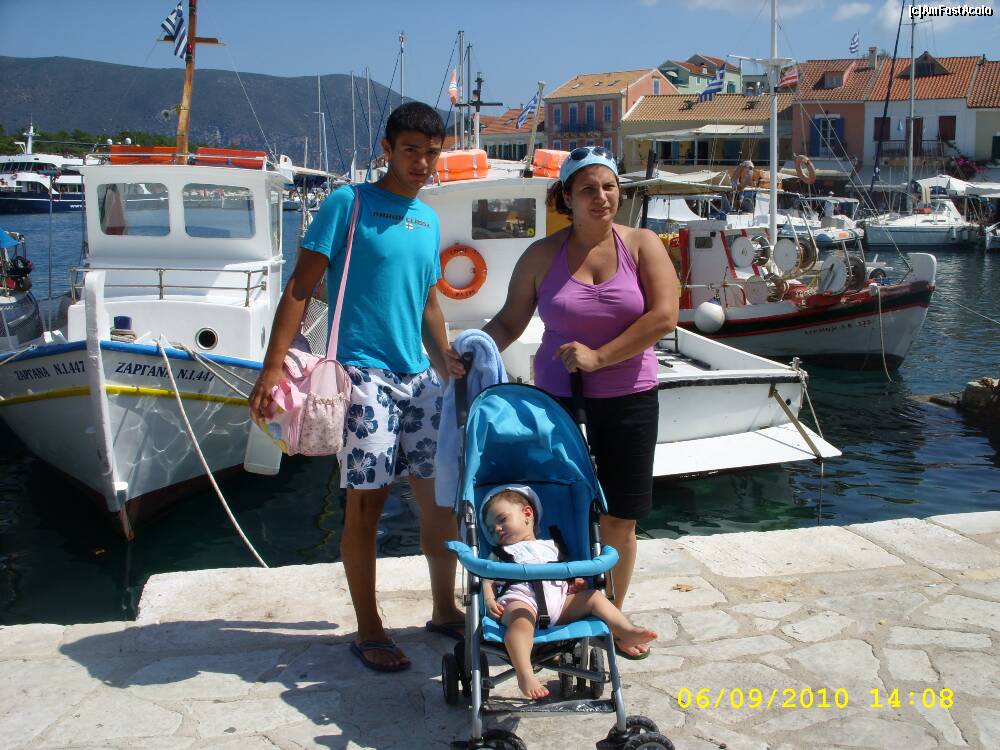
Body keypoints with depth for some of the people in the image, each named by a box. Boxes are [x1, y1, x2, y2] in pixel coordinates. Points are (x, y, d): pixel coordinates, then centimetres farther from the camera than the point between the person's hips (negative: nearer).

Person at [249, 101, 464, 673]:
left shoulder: (429, 219, 15)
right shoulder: (349, 203, -4)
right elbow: (301, 289, -9)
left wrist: (453, 376, 23)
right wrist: (274, 366, -18)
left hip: (419, 376, 7)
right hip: (363, 373, -6)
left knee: (441, 496, 9)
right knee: (368, 502, -1)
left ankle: (445, 610, 27)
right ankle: (369, 631, 14)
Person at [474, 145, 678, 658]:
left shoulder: (642, 245, -1)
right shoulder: (543, 255, 1)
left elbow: (664, 316, -11)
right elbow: (510, 321, 5)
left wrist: (599, 356, -17)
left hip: (628, 399, 0)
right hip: (558, 398, 0)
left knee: (618, 519, 7)